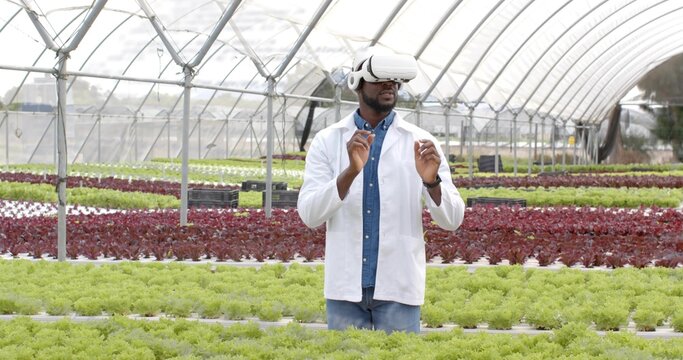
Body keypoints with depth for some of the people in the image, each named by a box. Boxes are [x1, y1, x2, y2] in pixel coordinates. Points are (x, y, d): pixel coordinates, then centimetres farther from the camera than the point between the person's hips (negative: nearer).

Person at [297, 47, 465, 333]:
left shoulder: (419, 142, 2)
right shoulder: (327, 141, 3)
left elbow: (452, 220, -2)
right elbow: (309, 215, -8)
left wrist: (432, 181, -23)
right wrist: (352, 170, -22)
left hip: (398, 288, 0)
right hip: (345, 287, 1)